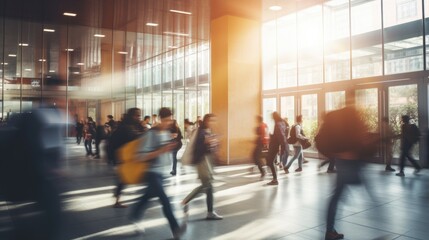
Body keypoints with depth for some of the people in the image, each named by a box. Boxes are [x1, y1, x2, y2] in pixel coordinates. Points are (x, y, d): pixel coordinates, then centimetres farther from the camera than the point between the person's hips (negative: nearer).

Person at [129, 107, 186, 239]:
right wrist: (162, 151, -30)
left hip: (160, 170, 8)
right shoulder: (151, 134, -20)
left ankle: (134, 215, 45)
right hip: (151, 171, -8)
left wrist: (170, 148, 0)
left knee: (149, 195, 23)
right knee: (165, 200, -11)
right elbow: (141, 156, -25)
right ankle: (175, 228, -5)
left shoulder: (166, 132, 4)